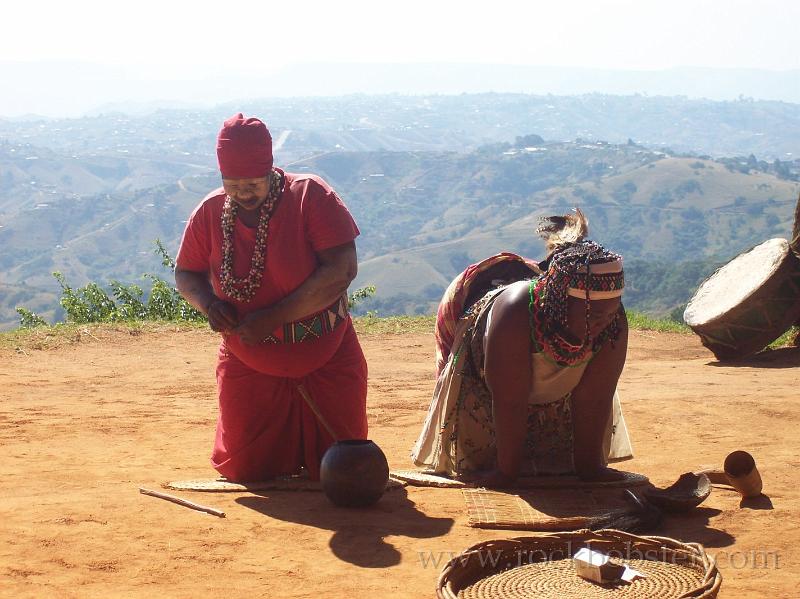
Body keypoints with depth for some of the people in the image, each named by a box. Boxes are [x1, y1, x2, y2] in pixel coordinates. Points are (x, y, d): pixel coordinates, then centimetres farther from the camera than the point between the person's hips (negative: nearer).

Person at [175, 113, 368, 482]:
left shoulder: (311, 196, -17)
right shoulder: (210, 212, -5)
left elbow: (342, 270, -25)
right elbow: (185, 272, 8)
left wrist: (273, 317, -28)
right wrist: (208, 303, -17)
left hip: (325, 363, -2)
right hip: (247, 366, 3)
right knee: (244, 471, 5)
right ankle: (282, 441, 38)